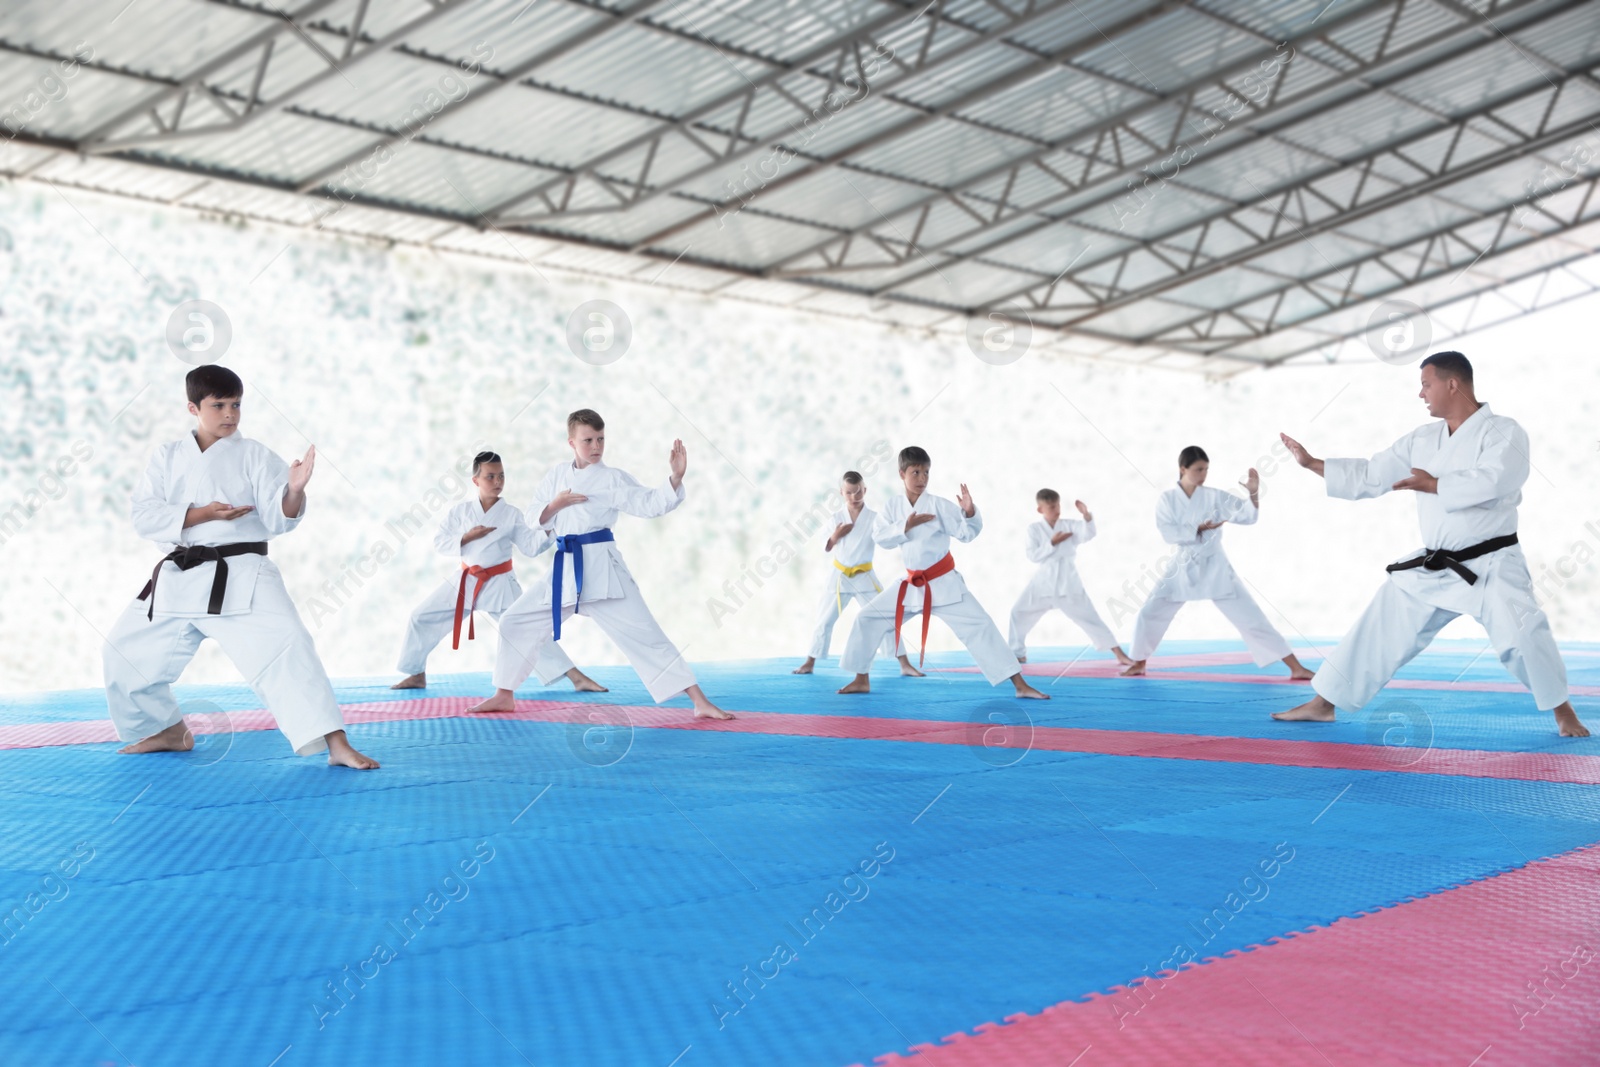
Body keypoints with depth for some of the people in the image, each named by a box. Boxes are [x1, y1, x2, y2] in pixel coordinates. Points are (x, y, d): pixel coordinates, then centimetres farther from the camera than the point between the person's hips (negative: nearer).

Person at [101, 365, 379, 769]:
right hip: (179, 579, 4)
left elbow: (278, 519, -9)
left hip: (241, 578, -4)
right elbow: (144, 515, -2)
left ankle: (336, 744, -24)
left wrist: (294, 491, -31)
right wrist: (202, 514, -16)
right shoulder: (168, 457, 7)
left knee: (285, 648, -22)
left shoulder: (254, 456, 0)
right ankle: (167, 731, 34)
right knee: (125, 655, 12)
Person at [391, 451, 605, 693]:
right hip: (465, 582, 3)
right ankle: (417, 676, 20)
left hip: (500, 585, -2)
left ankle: (577, 678, -9)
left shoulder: (512, 514, -3)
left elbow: (531, 546, -7)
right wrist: (467, 538, -18)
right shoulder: (460, 511, 0)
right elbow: (439, 542, -3)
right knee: (421, 619, 2)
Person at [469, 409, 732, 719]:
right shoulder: (556, 475, 11)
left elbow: (650, 503, -14)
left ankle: (700, 703, -13)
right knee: (515, 622, 9)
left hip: (601, 568, -5)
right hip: (564, 571, 5)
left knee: (644, 635, -11)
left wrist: (676, 477, -29)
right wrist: (555, 505, -9)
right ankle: (505, 696, 27)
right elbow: (535, 520, 11)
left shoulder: (613, 479, -2)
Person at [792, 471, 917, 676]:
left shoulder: (874, 517, -5)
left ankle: (905, 664, 1)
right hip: (839, 576, 1)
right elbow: (825, 548, 1)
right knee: (824, 620, 7)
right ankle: (809, 663, 20)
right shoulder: (837, 518, -1)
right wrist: (835, 536, -18)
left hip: (864, 577, -1)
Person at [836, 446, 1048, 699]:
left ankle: (1021, 685, -10)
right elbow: (879, 536, -8)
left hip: (944, 583, -4)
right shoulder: (893, 505, 0)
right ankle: (861, 680, 19)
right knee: (867, 619, 4)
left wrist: (970, 512, -32)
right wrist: (906, 526, -20)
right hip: (912, 584, 4)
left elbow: (967, 533, -13)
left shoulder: (938, 504, -11)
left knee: (979, 626, -11)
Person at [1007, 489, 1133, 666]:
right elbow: (1033, 556, -9)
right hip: (1044, 583, 2)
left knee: (1090, 618, -4)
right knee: (1019, 612, 4)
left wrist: (1086, 515, -35)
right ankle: (1018, 653, 22)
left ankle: (1120, 654, -3)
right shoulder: (1034, 529, -1)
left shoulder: (1070, 525, -3)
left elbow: (1089, 534, -20)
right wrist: (1052, 543, -17)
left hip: (1068, 584, -2)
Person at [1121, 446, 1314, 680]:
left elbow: (1248, 516, -8)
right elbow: (1169, 534, -14)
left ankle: (1296, 667, -3)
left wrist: (1254, 492, -24)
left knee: (1250, 617, -4)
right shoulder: (1167, 499, -4)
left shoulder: (1214, 496, -4)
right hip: (1182, 568, 1)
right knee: (1149, 614, 1)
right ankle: (1139, 664, 25)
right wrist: (1199, 529, -23)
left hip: (1214, 567, -1)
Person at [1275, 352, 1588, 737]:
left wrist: (1434, 485, -21)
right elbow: (1368, 477, 11)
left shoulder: (1503, 431, -12)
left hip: (1491, 565, -6)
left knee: (1522, 635, -22)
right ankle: (1322, 704, 17)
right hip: (1433, 568, 6)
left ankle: (1564, 712, 2)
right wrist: (1311, 463, 8)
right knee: (1377, 629, 7)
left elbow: (1493, 481, -29)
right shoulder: (1422, 440, 7)